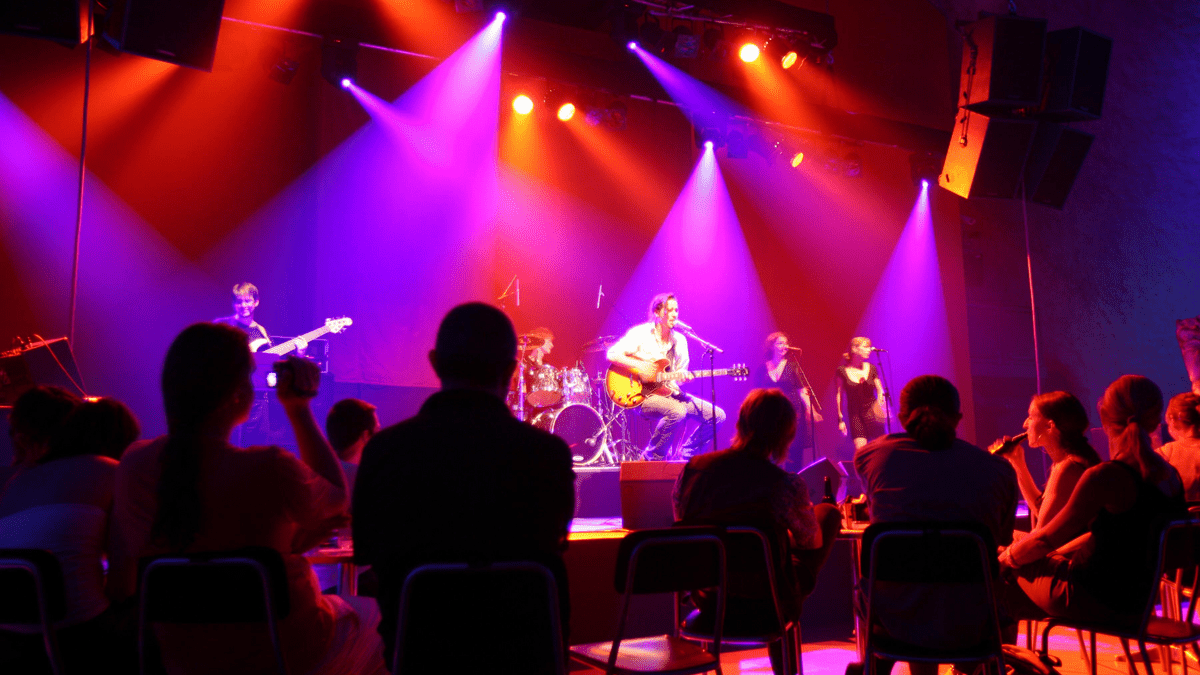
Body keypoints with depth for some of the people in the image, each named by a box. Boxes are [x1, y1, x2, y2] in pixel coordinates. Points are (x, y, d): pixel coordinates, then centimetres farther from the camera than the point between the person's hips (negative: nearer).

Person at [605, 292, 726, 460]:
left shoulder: (679, 340, 11)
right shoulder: (640, 333, -6)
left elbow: (680, 373, 16)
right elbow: (612, 354, -12)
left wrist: (683, 376, -9)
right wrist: (638, 366, -22)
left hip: (670, 392, 7)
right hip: (644, 394, -7)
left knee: (717, 416, -6)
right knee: (677, 411, -37)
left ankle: (685, 457, 9)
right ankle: (651, 459, -15)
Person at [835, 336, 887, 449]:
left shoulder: (871, 368, 6)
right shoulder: (842, 371, 0)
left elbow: (880, 391, 10)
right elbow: (839, 396, 3)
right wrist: (840, 419, 0)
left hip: (873, 414, 2)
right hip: (855, 415, -2)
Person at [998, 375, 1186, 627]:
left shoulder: (1105, 476, -24)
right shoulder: (1170, 475, 1)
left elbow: (1048, 538, -15)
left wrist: (1005, 557, 4)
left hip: (1096, 601, -8)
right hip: (1136, 602, 8)